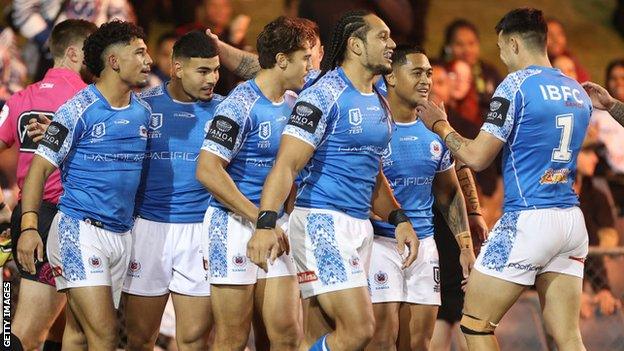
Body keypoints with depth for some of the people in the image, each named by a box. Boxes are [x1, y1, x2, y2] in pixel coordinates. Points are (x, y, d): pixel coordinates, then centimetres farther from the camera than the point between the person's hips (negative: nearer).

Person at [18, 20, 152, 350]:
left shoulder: (143, 111, 11)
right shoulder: (79, 110, -8)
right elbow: (39, 167, -10)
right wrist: (29, 226, -21)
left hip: (121, 234, 6)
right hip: (80, 230, -6)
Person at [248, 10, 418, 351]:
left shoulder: (379, 103, 16)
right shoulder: (325, 94, -11)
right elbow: (286, 165, -19)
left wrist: (399, 219, 12)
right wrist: (266, 223, -31)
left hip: (359, 226, 8)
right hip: (322, 220, -8)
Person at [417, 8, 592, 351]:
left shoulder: (516, 85, -8)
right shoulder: (578, 92, 14)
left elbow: (476, 157, -10)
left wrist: (441, 126, 5)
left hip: (528, 218, -7)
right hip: (572, 220, 7)